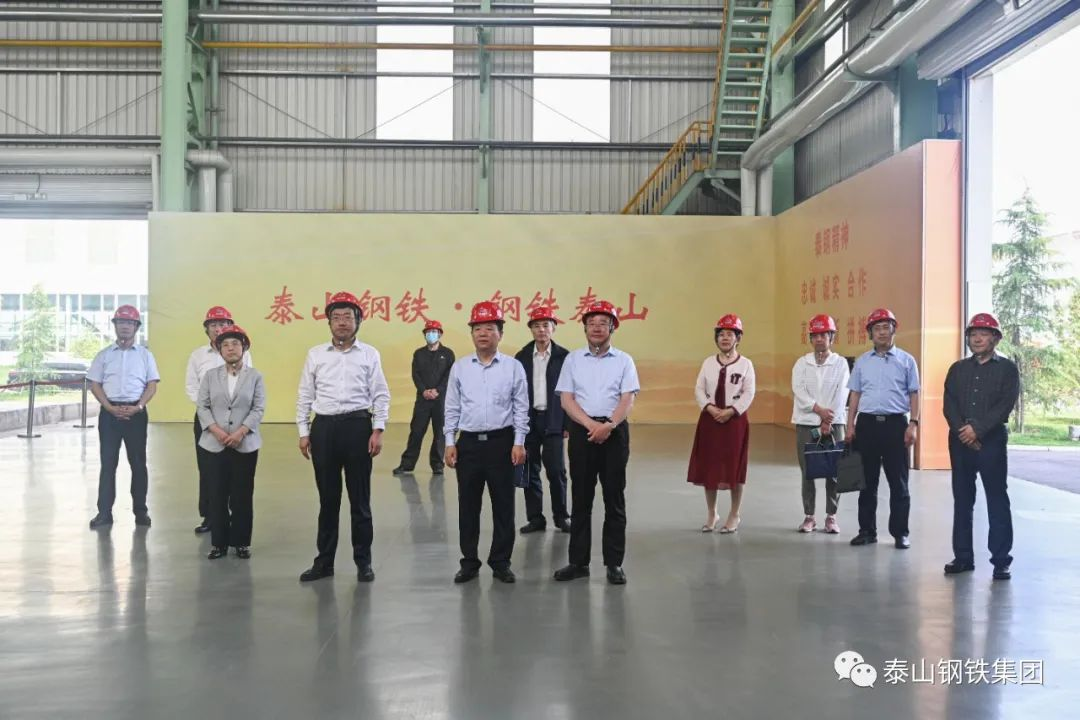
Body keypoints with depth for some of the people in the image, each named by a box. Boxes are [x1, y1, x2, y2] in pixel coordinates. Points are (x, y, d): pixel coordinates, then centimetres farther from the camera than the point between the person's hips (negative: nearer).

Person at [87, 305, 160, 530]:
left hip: (136, 412, 0)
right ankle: (104, 512, 4)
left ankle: (140, 510, 10)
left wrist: (137, 407, -13)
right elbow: (94, 385, 4)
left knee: (138, 462, 3)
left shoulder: (145, 355, 7)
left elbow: (152, 385, 2)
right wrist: (110, 408, -10)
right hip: (110, 412, 1)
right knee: (108, 462, 0)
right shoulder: (104, 355, 9)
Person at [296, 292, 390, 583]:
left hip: (357, 426, -1)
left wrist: (378, 431, -6)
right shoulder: (315, 354, 7)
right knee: (327, 497, 9)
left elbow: (381, 395, 1)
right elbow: (305, 395, 9)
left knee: (360, 497, 5)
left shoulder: (370, 354, 2)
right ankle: (324, 561, 20)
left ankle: (363, 561, 16)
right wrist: (303, 432, 4)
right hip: (324, 427, 2)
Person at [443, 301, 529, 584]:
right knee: (468, 505, 7)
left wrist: (519, 443, -6)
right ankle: (469, 562, 18)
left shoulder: (514, 367, 0)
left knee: (503, 504, 5)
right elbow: (452, 408, 7)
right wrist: (450, 442, 1)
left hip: (502, 442, -1)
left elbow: (521, 408, 0)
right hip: (468, 442, 2)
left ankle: (501, 562, 16)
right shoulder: (459, 367, 5)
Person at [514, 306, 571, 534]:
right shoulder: (522, 357, 5)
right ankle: (535, 518, 15)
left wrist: (569, 424, -6)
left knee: (556, 471, -3)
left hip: (553, 421, -2)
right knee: (530, 471, 6)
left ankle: (561, 516, 13)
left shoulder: (563, 357, -2)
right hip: (528, 420, 3)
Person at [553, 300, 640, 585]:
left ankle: (614, 563, 10)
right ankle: (578, 562, 12)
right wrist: (591, 425, -12)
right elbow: (566, 399, 0)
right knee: (581, 499, 5)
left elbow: (627, 400, -3)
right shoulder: (573, 359, 7)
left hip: (614, 431, -1)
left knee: (614, 498, 3)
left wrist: (608, 426, -18)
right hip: (582, 431, 1)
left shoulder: (624, 360, 5)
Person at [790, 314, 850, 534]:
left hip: (833, 424, -1)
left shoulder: (840, 363, 2)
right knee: (807, 472, 3)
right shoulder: (801, 363, 6)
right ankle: (809, 516, 11)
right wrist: (819, 410, -18)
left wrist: (828, 421, -15)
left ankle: (831, 516, 11)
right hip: (806, 423, 1)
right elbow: (798, 390, -6)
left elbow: (841, 394, -6)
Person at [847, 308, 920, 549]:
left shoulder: (906, 360, 5)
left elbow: (914, 394, 4)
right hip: (867, 423, 2)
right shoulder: (862, 361, 11)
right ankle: (867, 530, 14)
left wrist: (913, 424, -6)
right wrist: (850, 425, 5)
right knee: (867, 480, 7)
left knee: (898, 482, 2)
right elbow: (855, 395, 12)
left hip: (896, 423, -2)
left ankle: (900, 532, 10)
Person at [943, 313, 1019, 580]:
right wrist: (963, 431, -12)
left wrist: (977, 429, -16)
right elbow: (949, 404, 3)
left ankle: (1001, 560, 2)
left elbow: (1006, 405, -8)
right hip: (960, 441, 4)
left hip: (992, 440, -3)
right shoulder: (957, 368, 14)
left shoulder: (1007, 368, 4)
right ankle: (963, 557, 14)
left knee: (997, 500, -2)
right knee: (962, 500, 7)